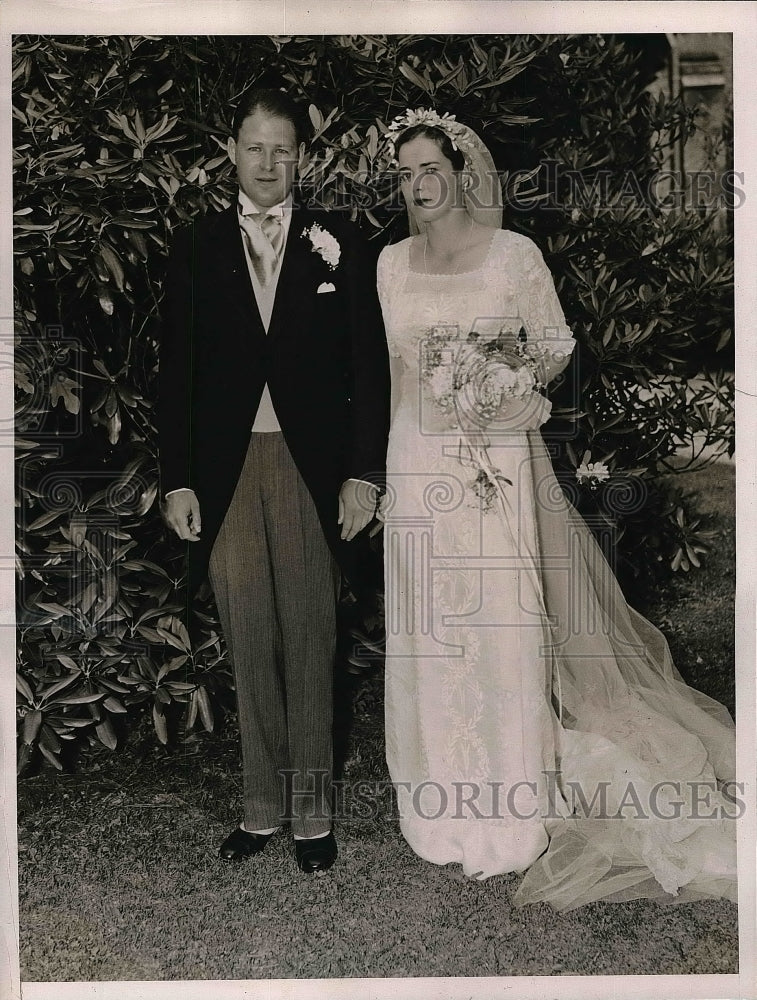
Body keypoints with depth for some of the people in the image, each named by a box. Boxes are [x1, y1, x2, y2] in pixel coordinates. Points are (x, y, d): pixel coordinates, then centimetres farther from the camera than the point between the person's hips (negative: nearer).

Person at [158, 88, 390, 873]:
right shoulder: (196, 249, 8)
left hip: (312, 468, -1)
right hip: (227, 471, 2)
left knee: (309, 646, 5)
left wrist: (362, 473, -4)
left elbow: (369, 365, 3)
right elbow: (176, 371, 6)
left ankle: (310, 813, 18)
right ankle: (262, 808, 23)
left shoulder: (337, 245, 5)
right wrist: (177, 480, 1)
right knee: (249, 651, 9)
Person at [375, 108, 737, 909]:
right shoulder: (390, 264, 9)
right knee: (431, 632, 7)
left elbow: (557, 347, 5)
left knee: (505, 624, -1)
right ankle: (446, 805, 23)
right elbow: (394, 370, 14)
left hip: (499, 460, -3)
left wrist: (516, 371, -15)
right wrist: (383, 474, 11)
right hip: (420, 462, 3)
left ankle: (514, 809, 16)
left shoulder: (515, 254, -1)